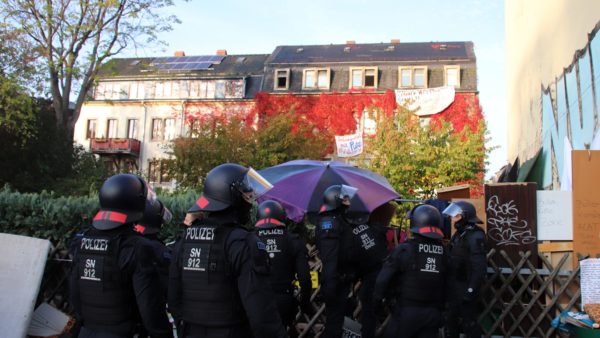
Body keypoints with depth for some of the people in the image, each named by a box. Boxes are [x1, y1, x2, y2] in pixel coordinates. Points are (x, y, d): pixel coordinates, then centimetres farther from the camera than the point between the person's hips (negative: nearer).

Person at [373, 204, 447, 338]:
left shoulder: (405, 249, -14)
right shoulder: (443, 252, -1)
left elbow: (384, 277, -13)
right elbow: (446, 283, 4)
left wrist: (378, 298, 2)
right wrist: (440, 305, 16)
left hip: (407, 310, -4)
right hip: (433, 312, 4)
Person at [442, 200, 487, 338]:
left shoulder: (475, 236, -17)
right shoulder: (459, 234, 11)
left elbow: (479, 267, -22)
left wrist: (471, 290, -24)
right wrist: (449, 284, 17)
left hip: (465, 288, -9)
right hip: (454, 287, 9)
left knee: (469, 323, 0)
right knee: (451, 321, 18)